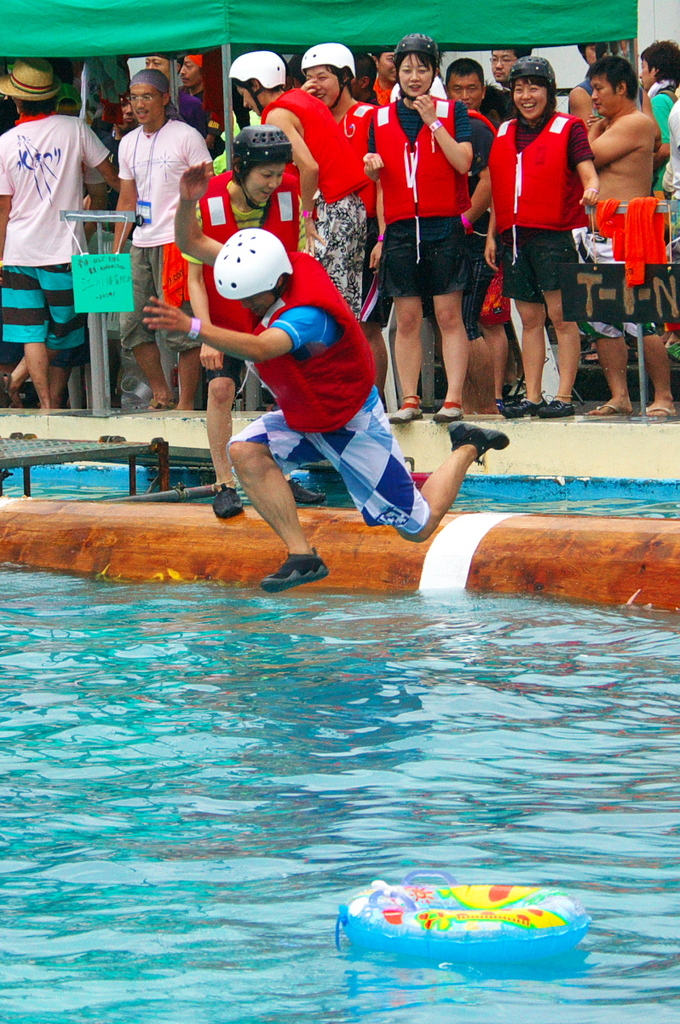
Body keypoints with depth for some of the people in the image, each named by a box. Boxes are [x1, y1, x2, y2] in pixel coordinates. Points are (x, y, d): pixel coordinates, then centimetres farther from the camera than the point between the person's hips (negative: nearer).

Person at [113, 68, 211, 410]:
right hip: (141, 244, 7)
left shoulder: (186, 137, -3)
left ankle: (186, 403, -2)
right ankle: (161, 395, 15)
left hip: (177, 241, -7)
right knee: (131, 324, 4)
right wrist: (115, 251, 15)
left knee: (182, 328, -8)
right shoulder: (129, 144, 15)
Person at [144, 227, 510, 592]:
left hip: (351, 423, -8)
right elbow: (194, 243, 1)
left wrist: (192, 327, -67)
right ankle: (302, 556, -18)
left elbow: (259, 348, -60)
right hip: (300, 419, 8)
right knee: (245, 452, -23)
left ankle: (467, 448, 30)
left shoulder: (310, 315, -41)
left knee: (420, 528, 4)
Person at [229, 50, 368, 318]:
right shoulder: (303, 98, 17)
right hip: (357, 203, 9)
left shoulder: (276, 115, -9)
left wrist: (308, 214, -10)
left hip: (334, 207, -9)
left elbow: (310, 167, -20)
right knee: (352, 301, 10)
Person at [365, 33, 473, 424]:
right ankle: (410, 400, 6)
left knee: (449, 315, -5)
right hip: (400, 227, 3)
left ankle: (453, 398, -6)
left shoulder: (453, 112, 5)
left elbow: (463, 162, -8)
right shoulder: (381, 118, 13)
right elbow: (375, 177, 19)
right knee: (407, 319, 2)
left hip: (445, 227, -3)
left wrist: (433, 122, -11)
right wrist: (372, 166, -3)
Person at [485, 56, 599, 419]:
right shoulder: (504, 134, 16)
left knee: (561, 315, -7)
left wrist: (591, 189, -31)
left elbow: (588, 172, -9)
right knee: (529, 318, 8)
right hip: (514, 236, 5)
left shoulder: (568, 128, 1)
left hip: (554, 234, -5)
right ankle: (531, 397, 10)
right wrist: (491, 234, 14)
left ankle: (564, 397, -8)